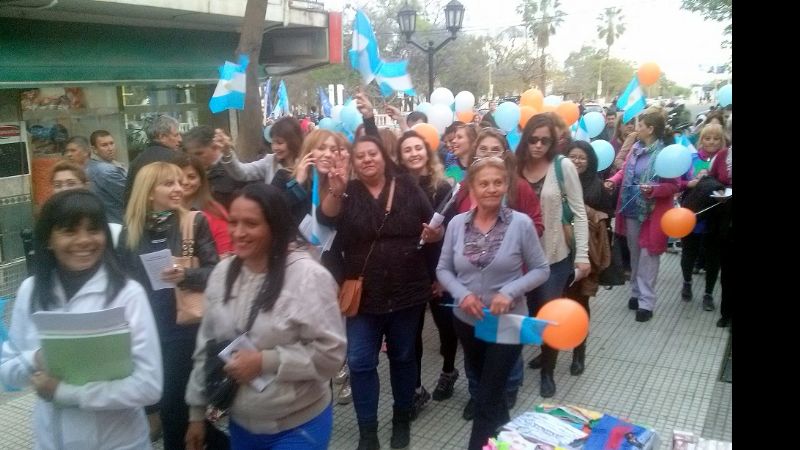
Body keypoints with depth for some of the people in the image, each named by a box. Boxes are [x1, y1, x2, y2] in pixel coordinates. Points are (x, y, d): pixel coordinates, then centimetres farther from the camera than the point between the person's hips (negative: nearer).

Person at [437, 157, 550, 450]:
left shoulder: (521, 223, -14)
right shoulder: (457, 224, -6)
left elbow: (541, 269, -7)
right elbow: (443, 269, 1)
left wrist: (509, 292, -22)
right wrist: (462, 294, -17)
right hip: (466, 321, 4)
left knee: (487, 400, -1)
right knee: (487, 388, 25)